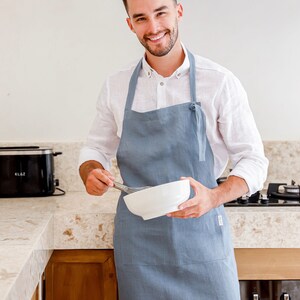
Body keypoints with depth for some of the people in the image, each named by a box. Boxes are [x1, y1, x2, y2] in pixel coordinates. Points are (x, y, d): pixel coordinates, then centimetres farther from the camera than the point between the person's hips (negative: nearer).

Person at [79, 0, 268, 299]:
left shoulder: (220, 83, -7)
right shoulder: (115, 86, 3)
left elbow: (253, 161, -4)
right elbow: (95, 149, 14)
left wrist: (213, 197, -22)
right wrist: (91, 172, -9)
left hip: (201, 235, -2)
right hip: (137, 238, 2)